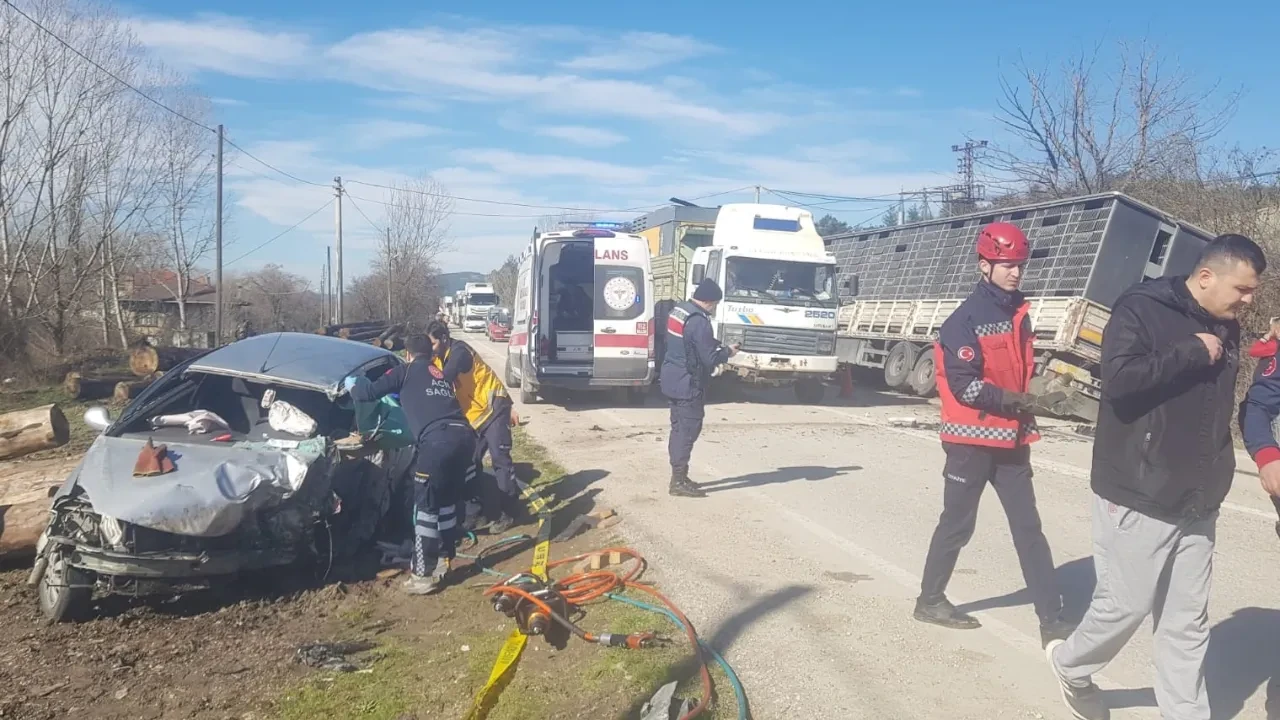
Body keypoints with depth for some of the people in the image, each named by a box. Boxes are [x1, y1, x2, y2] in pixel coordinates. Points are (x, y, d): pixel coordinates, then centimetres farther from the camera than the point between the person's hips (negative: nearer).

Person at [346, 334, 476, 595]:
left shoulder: (407, 370, 15)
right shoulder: (440, 375, 33)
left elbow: (369, 393, 13)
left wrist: (351, 385, 35)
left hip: (439, 441, -7)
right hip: (464, 436, 7)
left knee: (425, 505, 3)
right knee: (446, 501, 22)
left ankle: (424, 575, 7)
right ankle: (443, 560, 31)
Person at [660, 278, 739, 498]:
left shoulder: (678, 310, 8)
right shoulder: (699, 322, -22)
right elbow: (710, 359, -20)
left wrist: (715, 345, 13)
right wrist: (727, 352, -2)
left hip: (673, 380, 10)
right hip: (688, 384, -10)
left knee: (679, 429, 15)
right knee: (688, 430, -4)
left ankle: (678, 476, 23)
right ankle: (679, 482, -1)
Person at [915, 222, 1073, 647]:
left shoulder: (1019, 314, 10)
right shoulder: (965, 320, -14)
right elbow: (966, 387, -20)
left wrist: (1044, 386, 6)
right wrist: (1025, 401, -24)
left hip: (1010, 441, 7)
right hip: (972, 440, -7)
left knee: (1028, 527, 6)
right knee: (957, 524, 5)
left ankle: (1052, 619, 11)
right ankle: (930, 600, 23)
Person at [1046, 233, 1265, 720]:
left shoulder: (1225, 329, 10)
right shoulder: (1141, 309, -12)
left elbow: (1219, 407, 20)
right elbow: (1119, 379, -26)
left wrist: (1215, 479, 13)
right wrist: (1192, 352, -20)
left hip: (1196, 502, 7)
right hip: (1138, 497, -7)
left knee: (1189, 618, 11)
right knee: (1126, 604, 3)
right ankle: (1070, 664, 29)